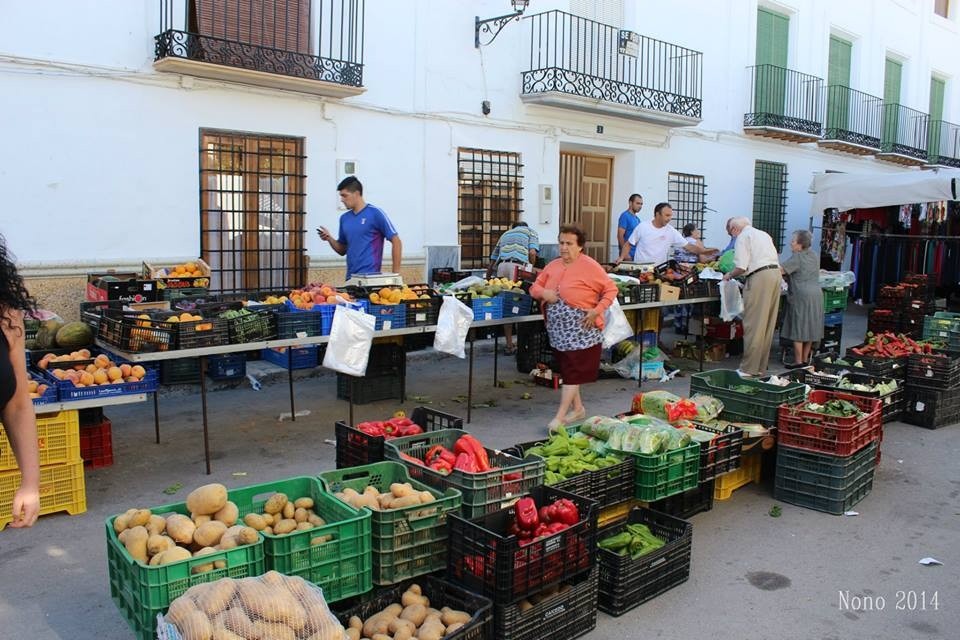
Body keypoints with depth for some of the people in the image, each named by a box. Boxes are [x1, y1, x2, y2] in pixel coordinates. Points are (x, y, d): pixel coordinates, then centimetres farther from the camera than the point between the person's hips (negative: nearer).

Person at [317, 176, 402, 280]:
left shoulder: (375, 213, -6)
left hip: (370, 277, -6)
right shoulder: (344, 218, 12)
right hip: (351, 277, 6)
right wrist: (329, 239, 0)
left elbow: (396, 241, -7)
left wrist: (395, 273, -10)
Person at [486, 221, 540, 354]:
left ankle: (509, 344, 12)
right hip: (519, 267, -4)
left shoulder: (505, 234, 34)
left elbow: (492, 262, 28)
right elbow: (532, 253, 1)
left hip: (502, 267, 4)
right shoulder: (531, 232, 22)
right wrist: (531, 271, 15)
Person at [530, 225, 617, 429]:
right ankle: (578, 409, 29)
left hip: (580, 330, -7)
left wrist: (597, 310, -18)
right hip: (558, 329, 7)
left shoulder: (590, 266, -10)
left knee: (573, 372, -4)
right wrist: (543, 293, -8)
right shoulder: (553, 265, 9)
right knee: (566, 371, 14)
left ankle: (560, 416, -1)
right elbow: (535, 287, 15)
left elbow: (611, 290, -6)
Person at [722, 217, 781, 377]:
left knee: (753, 325, -5)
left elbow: (741, 267, -10)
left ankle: (749, 369, -3)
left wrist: (729, 275, 8)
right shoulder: (764, 234, 23)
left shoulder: (743, 237, -2)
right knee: (768, 325, 12)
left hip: (760, 277, -8)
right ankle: (761, 368, 18)